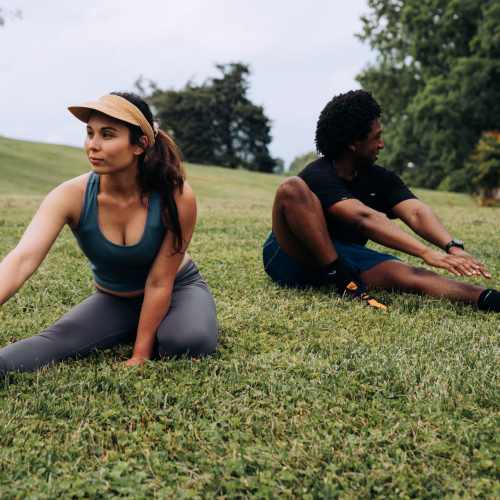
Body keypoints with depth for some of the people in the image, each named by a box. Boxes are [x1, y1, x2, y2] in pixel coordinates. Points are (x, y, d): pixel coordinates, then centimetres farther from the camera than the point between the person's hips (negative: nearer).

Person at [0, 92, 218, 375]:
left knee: (190, 341, -30)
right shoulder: (72, 196, -26)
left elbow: (159, 282, -22)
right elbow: (23, 259, -41)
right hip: (113, 300, 0)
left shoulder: (176, 196, -29)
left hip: (178, 288, 1)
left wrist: (141, 354, -20)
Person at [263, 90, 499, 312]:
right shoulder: (319, 177, -20)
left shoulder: (381, 179, 2)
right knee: (293, 188, -32)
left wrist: (453, 247, -37)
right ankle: (342, 282, -33)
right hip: (290, 258, -4)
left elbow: (416, 212, -17)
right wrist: (426, 253, -45)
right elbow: (365, 219, -36)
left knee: (408, 275, -26)